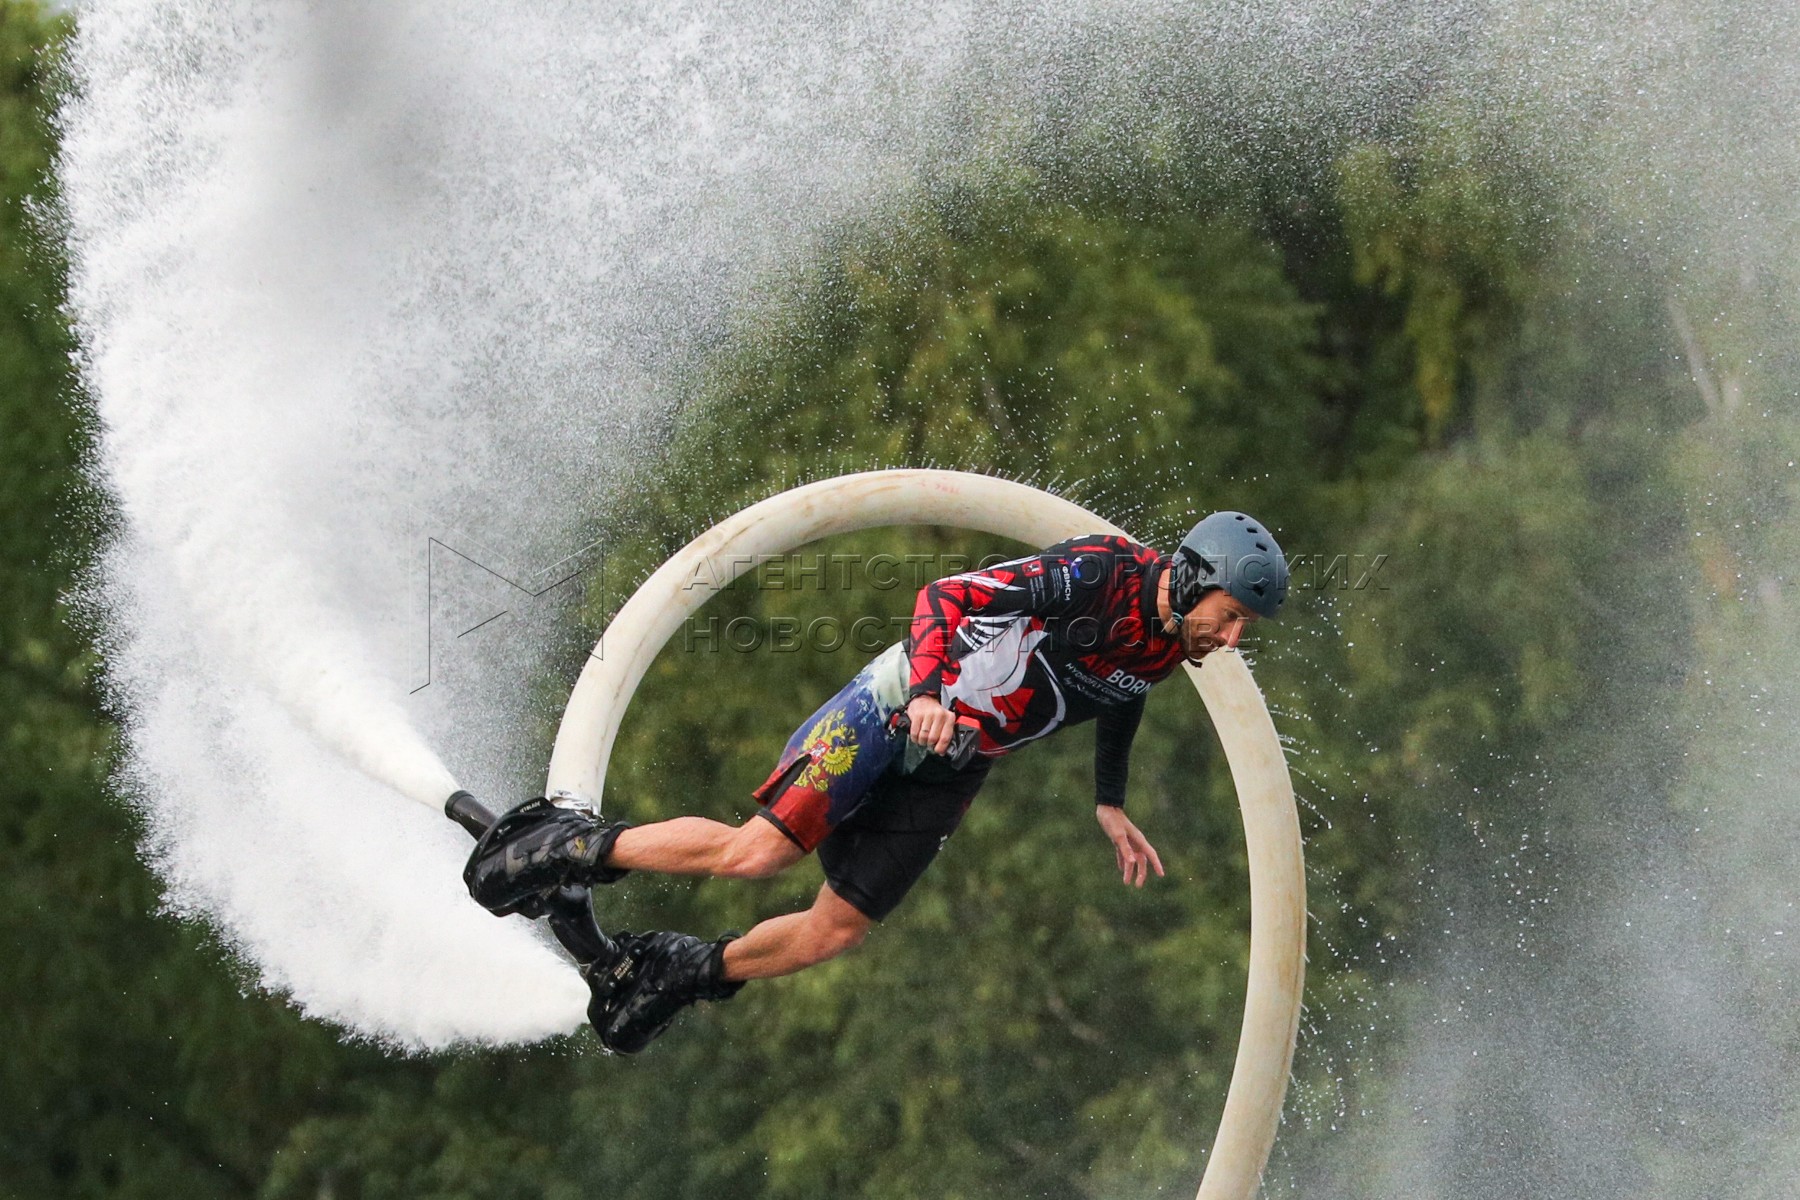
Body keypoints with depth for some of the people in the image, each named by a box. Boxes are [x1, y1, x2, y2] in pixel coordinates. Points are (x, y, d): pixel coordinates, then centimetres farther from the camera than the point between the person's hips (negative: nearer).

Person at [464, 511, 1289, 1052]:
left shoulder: (1168, 651, 2)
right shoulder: (1101, 572, -22)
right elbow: (945, 596, -24)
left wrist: (1110, 807, 22)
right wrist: (930, 689, -39)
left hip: (948, 777, 7)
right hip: (895, 711, -7)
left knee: (834, 932, 3)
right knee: (759, 852, -18)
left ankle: (684, 974, 22)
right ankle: (575, 849, -2)